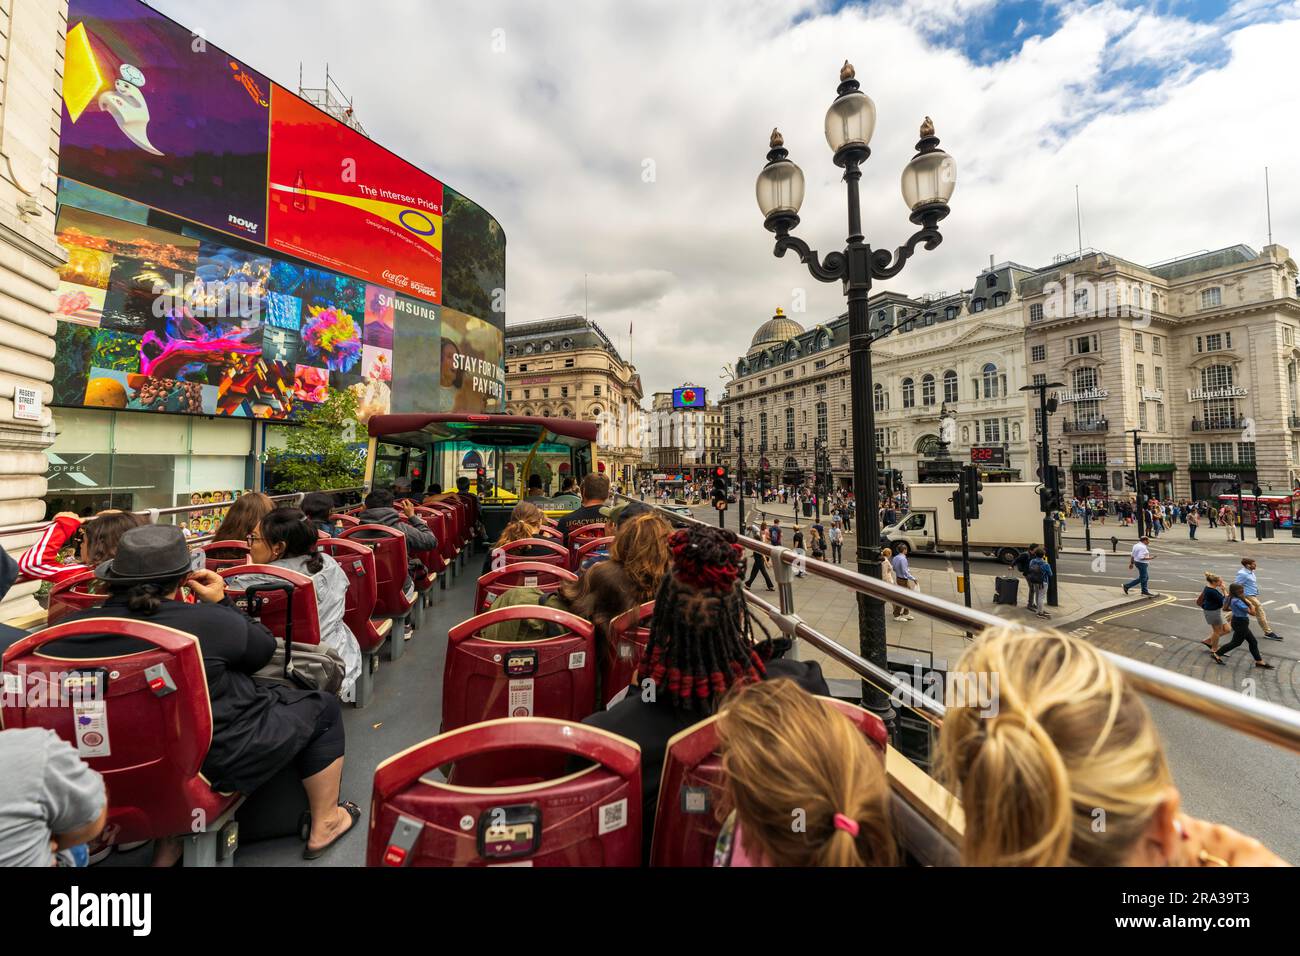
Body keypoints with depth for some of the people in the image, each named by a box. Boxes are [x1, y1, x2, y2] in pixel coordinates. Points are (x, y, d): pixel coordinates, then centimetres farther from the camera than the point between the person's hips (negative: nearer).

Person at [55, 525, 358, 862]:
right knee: (323, 707, 14)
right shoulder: (207, 621, -25)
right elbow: (264, 648, -7)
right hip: (218, 761, -6)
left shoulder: (66, 633, -11)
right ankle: (324, 825, 25)